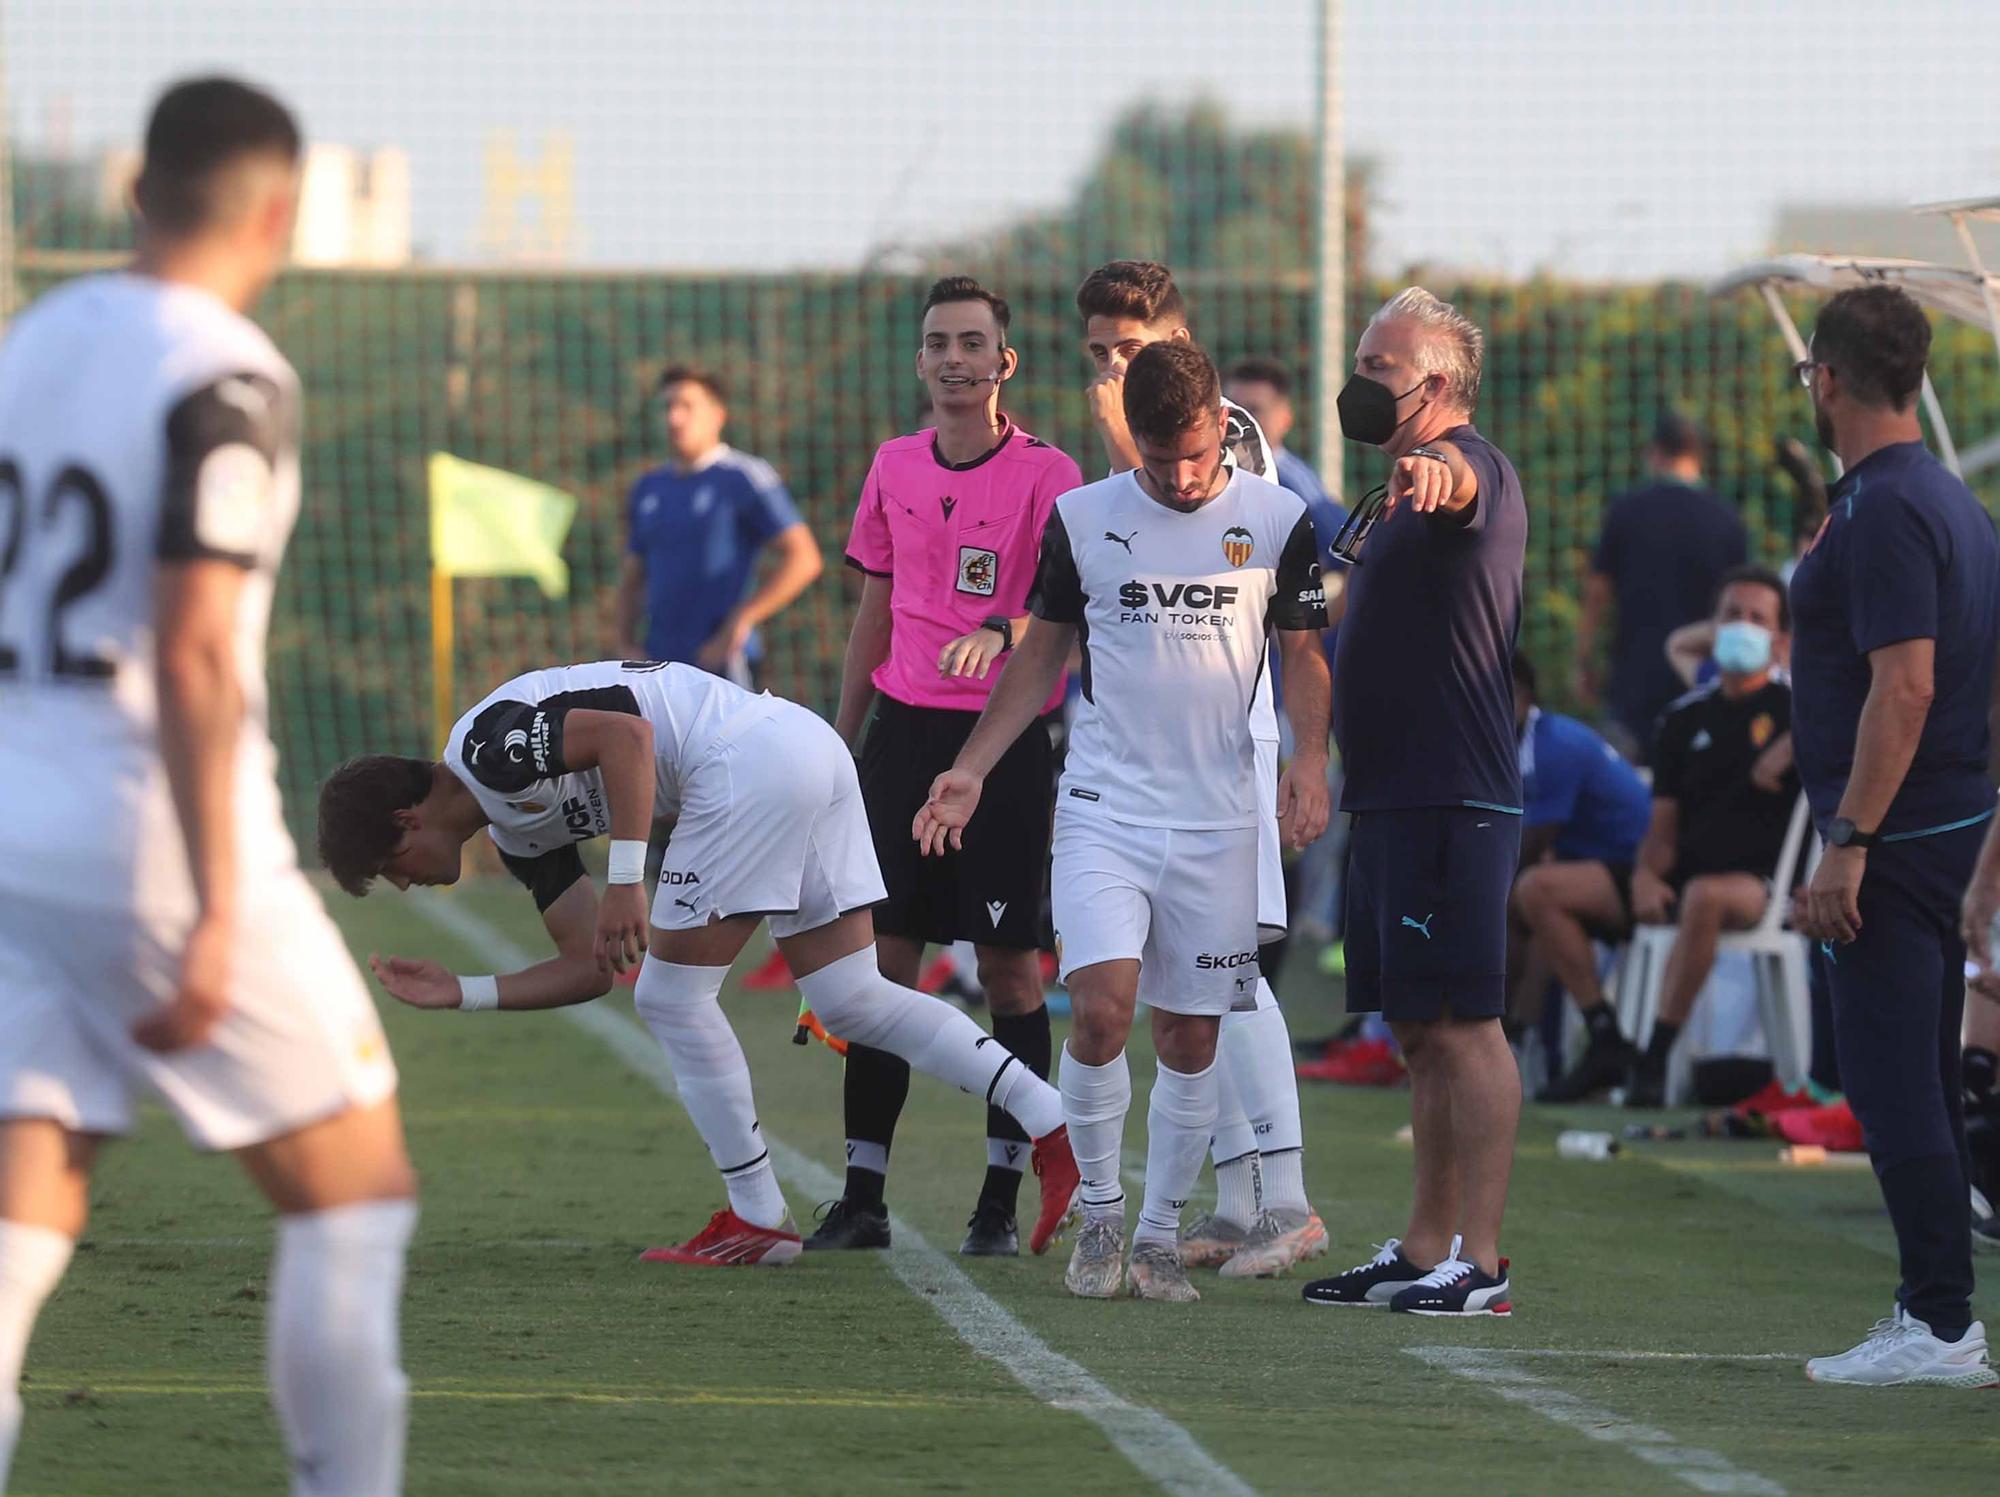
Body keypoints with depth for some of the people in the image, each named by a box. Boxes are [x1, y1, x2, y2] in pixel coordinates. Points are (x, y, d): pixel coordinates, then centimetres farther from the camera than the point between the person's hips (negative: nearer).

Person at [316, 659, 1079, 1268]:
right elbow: (591, 968, 24)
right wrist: (460, 992, 22)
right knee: (852, 1001, 9)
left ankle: (759, 1218, 6)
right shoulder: (519, 833, 24)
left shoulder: (488, 746, -5)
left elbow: (628, 733, -19)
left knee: (673, 998, 0)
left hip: (751, 757, -10)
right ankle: (1054, 1124, 3)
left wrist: (626, 883, -23)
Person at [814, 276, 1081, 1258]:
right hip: (904, 729, 4)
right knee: (882, 954, 1)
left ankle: (1001, 1198, 4)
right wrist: (840, 747, 17)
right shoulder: (896, 468, 11)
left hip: (1006, 734, -4)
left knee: (1008, 966, -2)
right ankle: (862, 1196, 5)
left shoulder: (1045, 474, -5)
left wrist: (1000, 632, -35)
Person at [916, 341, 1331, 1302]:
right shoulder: (1083, 518, 3)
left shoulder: (1275, 520, 2)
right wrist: (972, 769, 6)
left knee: (1190, 1039, 3)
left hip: (1218, 820, 1)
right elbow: (1042, 653, 12)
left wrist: (1309, 759, -8)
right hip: (1104, 812, -1)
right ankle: (1100, 1213, 2)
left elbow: (1304, 655, 9)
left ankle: (1160, 1237, 15)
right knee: (1100, 1009, -16)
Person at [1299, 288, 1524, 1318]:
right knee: (1418, 1031, 14)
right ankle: (1426, 1251, 20)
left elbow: (1458, 480, -39)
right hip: (1392, 798, 11)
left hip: (1453, 801, -11)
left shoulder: (1471, 468, -12)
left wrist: (1427, 468, -60)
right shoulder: (1404, 491, 21)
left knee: (1462, 1027, -10)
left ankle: (1480, 1263, -11)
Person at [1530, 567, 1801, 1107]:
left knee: (1704, 896, -43)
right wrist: (1646, 874, -6)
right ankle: (1607, 1044, -7)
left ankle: (1656, 1059, -35)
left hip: (1755, 884, -6)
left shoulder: (1791, 706, 2)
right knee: (1539, 890, -6)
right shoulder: (1685, 718, 17)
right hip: (1681, 876, 6)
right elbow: (1664, 824, 15)